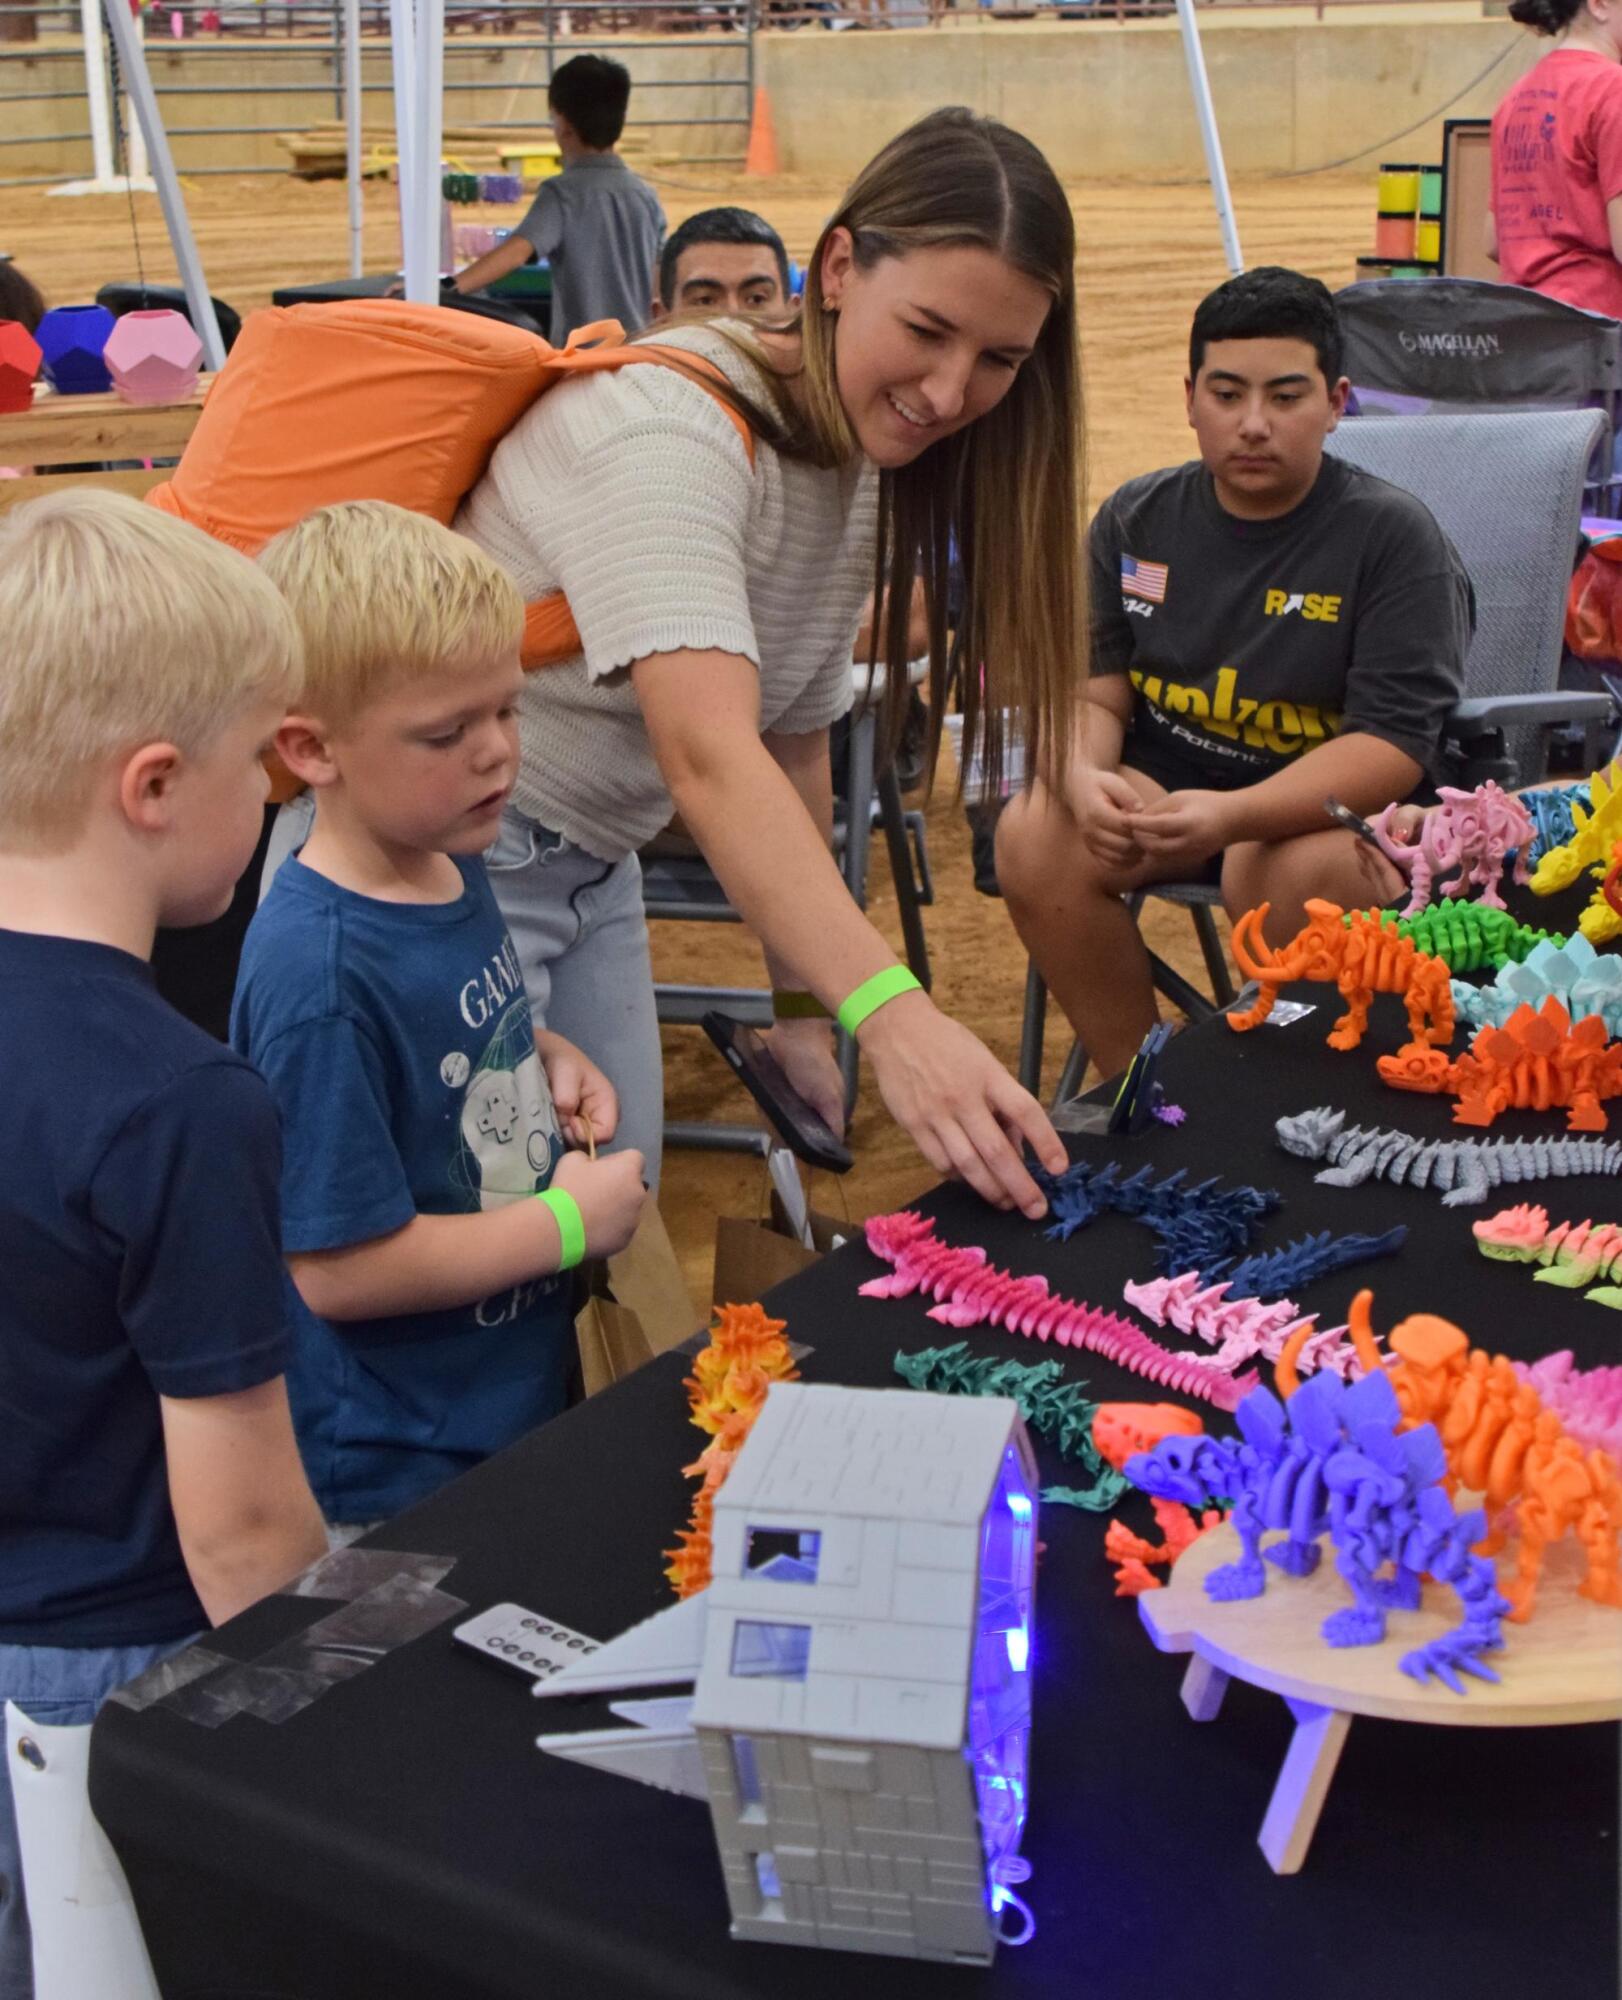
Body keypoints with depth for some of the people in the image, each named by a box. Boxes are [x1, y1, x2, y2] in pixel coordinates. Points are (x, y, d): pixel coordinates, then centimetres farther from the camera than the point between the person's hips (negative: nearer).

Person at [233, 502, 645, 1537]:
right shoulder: (319, 974, -28)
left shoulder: (452, 863, -1)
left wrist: (550, 1057, -1)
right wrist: (568, 1224, -18)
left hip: (529, 1377, 9)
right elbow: (339, 1268, -26)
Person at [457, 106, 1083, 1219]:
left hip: (591, 865, 8)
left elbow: (794, 743, 10)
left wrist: (801, 1005, 6)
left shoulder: (865, 466, 4)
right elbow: (708, 756, -39)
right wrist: (891, 1017, -49)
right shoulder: (670, 428, -26)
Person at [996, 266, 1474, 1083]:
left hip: (1331, 807, -4)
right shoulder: (1137, 519, 4)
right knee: (1034, 833, -24)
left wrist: (1232, 815, -37)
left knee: (1297, 870, -38)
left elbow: (1392, 745, -20)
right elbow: (1092, 693, 3)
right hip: (1164, 784, 4)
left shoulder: (1394, 537, -11)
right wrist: (1084, 778, -24)